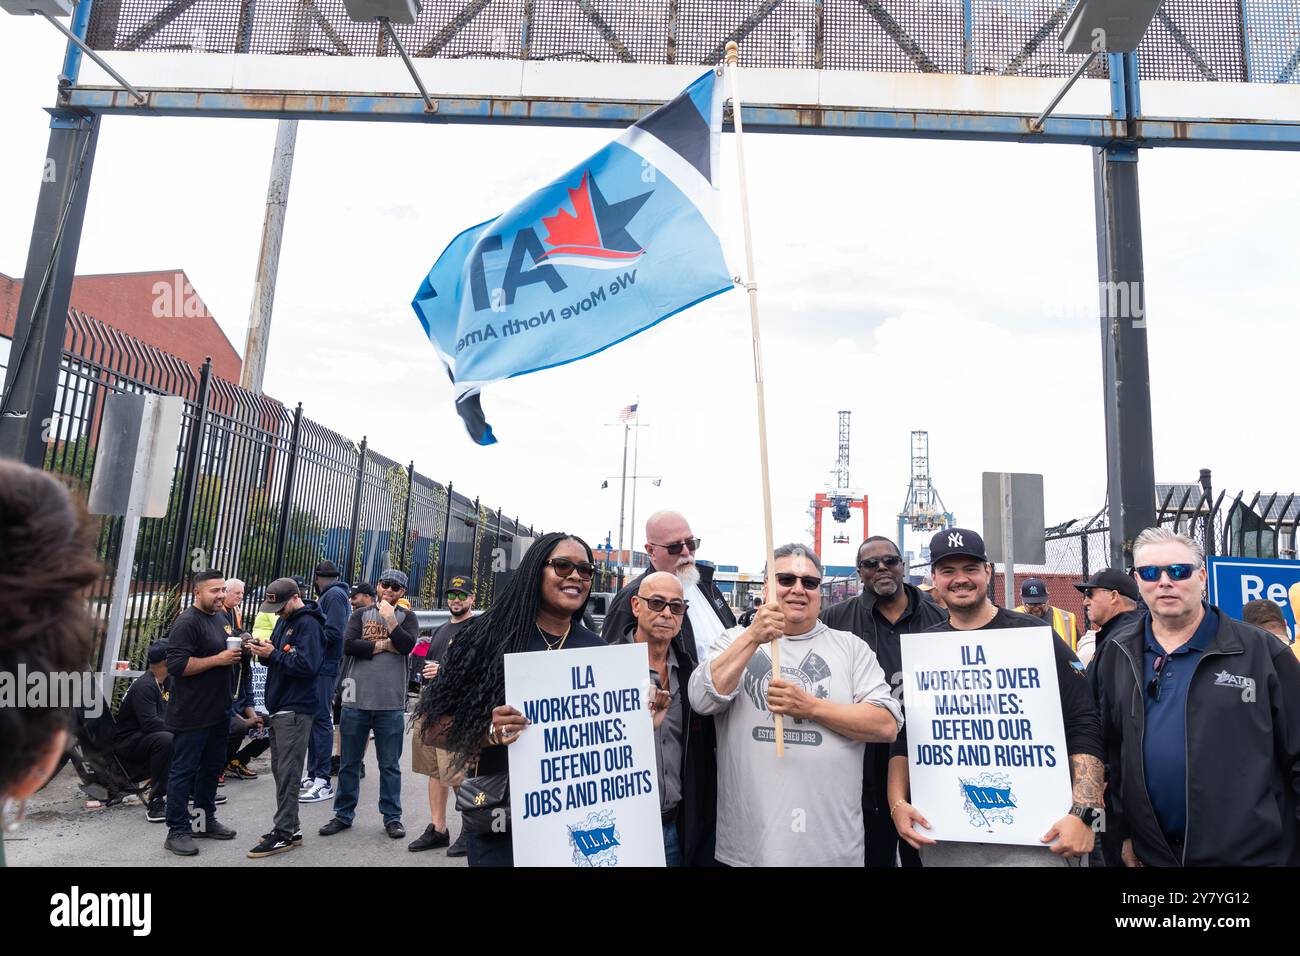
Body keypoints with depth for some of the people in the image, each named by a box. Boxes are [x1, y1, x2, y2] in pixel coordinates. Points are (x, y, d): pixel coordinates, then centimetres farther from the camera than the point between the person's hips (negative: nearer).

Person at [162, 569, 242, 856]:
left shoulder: (223, 617, 11)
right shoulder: (187, 622, -15)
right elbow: (177, 665, -23)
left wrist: (238, 650, 6)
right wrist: (219, 659, -23)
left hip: (219, 711, 9)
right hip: (192, 714, -9)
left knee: (212, 767, 17)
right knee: (184, 771, 1)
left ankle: (206, 820, 30)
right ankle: (177, 831, 10)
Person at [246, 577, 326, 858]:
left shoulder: (308, 624, -14)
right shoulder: (284, 621, 14)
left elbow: (307, 665, -23)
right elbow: (279, 658, 18)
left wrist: (272, 655, -20)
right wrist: (263, 651, -2)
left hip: (296, 710, -9)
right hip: (279, 707, 9)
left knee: (287, 772, -5)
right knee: (280, 769, 14)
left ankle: (284, 834, 2)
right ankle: (289, 827, 23)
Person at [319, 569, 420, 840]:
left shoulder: (407, 617, 6)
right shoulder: (361, 614, 8)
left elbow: (407, 645, -13)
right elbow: (348, 645, -7)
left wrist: (390, 618, -14)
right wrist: (385, 645, -8)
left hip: (391, 704, -1)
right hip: (356, 701, 2)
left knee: (389, 764, 7)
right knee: (349, 762, 12)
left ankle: (392, 817, 18)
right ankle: (343, 815, 26)